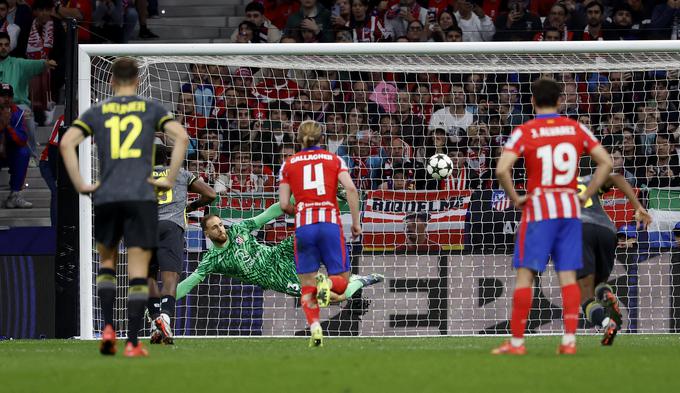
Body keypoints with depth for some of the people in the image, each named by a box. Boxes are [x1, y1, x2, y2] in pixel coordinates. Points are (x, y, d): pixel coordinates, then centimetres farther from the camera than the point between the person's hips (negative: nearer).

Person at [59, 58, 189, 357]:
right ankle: (132, 342, -4)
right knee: (138, 270, 0)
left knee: (107, 262, 20)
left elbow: (66, 143, -3)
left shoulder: (96, 113, 10)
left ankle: (108, 328, 4)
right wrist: (170, 180, -4)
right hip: (141, 196, -1)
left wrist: (80, 185, 1)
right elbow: (181, 136, -7)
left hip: (106, 197, 1)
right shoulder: (151, 109, 8)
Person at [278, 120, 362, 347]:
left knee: (307, 287, 7)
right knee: (342, 283, 9)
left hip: (304, 226, 0)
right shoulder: (334, 160, 10)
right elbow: (351, 189, -6)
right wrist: (356, 222, -1)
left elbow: (283, 204, 5)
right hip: (331, 223, 0)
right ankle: (327, 283, -27)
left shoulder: (289, 164, 11)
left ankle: (315, 328, -17)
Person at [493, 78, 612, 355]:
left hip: (538, 207, -3)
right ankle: (569, 340, -2)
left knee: (525, 275, 0)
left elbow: (502, 169, -18)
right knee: (568, 276, 4)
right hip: (570, 207, 3)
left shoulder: (525, 132, -6)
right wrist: (586, 195, 6)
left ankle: (517, 341, 0)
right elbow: (606, 162, 3)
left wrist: (515, 198, -5)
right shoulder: (576, 129, 4)